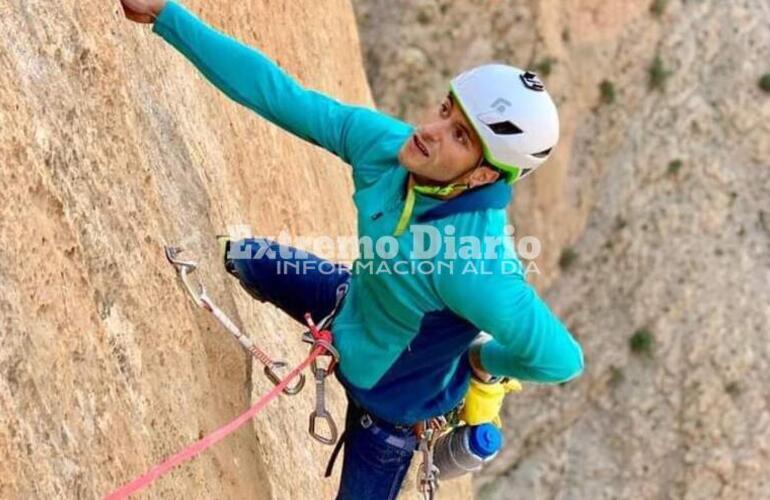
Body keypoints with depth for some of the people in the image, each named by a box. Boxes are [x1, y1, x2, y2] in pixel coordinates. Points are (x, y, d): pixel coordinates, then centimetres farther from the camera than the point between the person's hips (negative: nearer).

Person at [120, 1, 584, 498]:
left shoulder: (474, 268, -44)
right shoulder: (385, 144, -27)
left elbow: (562, 360, -36)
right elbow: (277, 91, -23)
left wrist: (484, 360, -16)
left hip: (390, 391, -6)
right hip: (355, 300, 6)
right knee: (241, 258, 23)